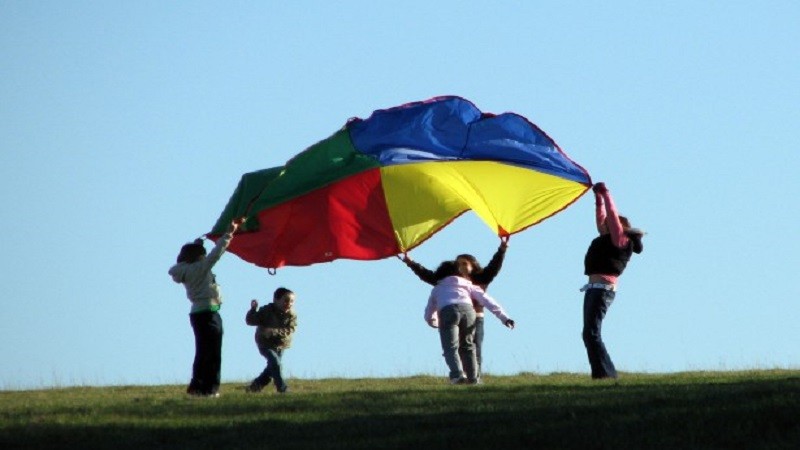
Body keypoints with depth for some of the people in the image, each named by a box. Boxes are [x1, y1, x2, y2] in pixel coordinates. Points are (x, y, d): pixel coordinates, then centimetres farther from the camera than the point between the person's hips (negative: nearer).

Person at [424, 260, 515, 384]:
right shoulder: (467, 285, 35)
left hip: (447, 311, -1)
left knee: (450, 347, -5)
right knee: (467, 346, 17)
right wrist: (504, 317, 17)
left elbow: (429, 315, 45)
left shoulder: (437, 289, 37)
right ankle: (472, 377, 10)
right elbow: (486, 300, 23)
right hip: (467, 309, 1)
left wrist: (435, 323, 67)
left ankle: (458, 374, -27)